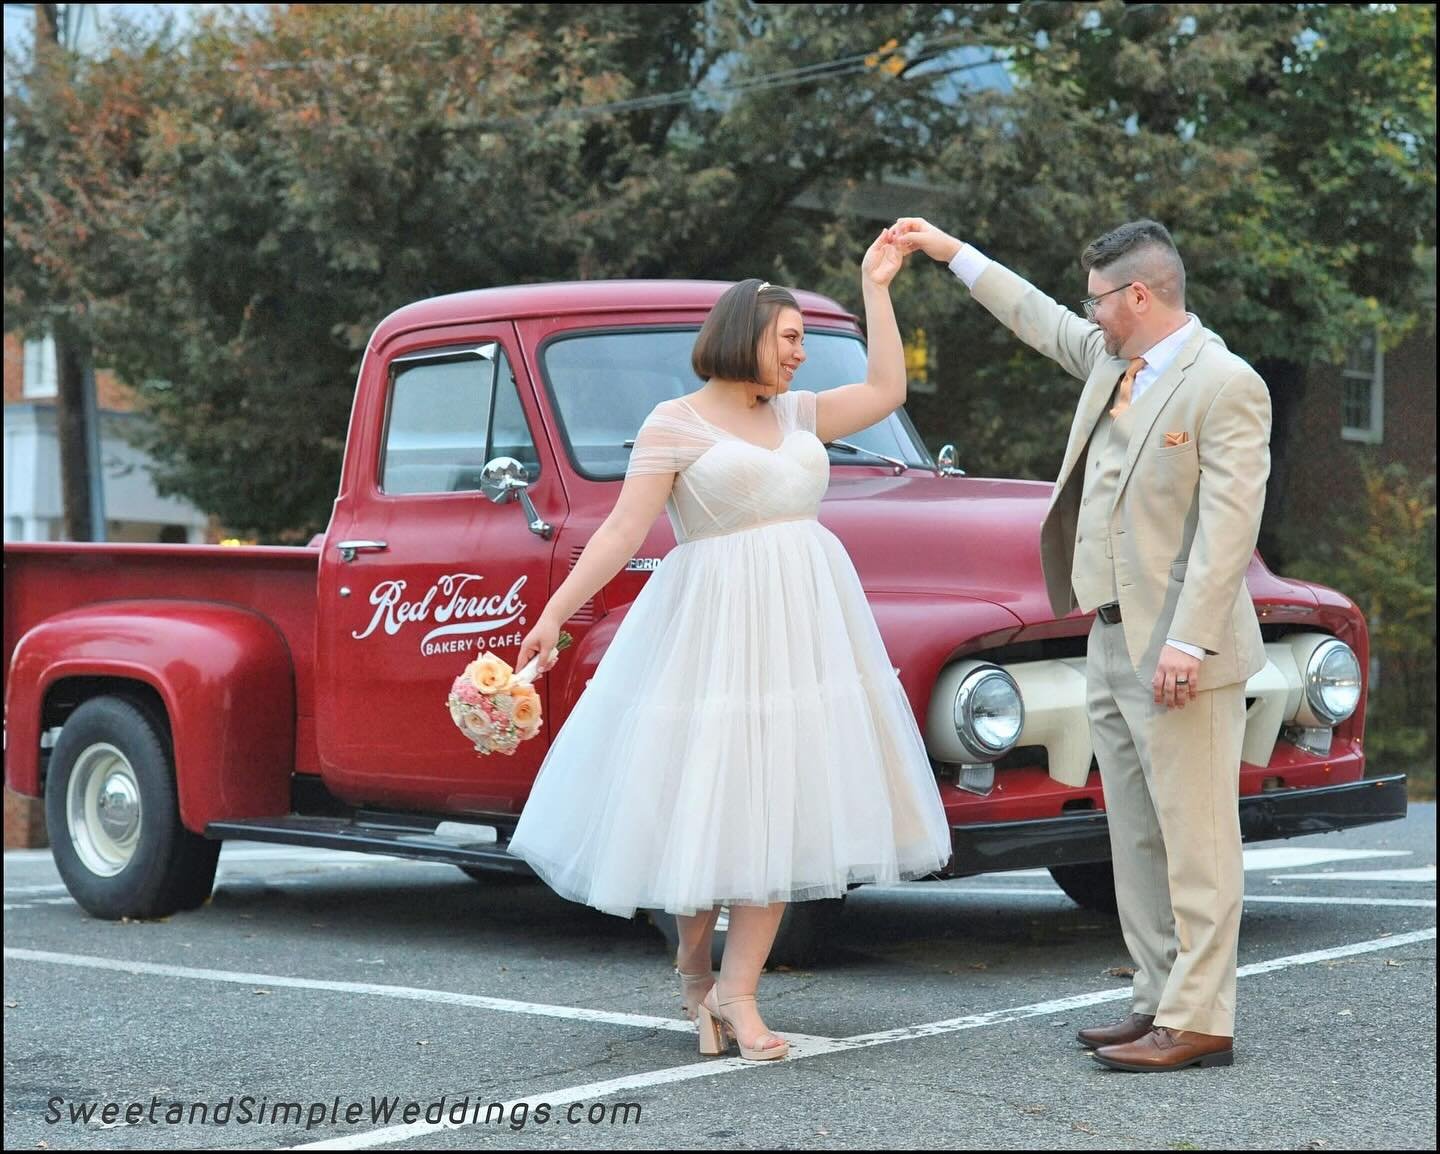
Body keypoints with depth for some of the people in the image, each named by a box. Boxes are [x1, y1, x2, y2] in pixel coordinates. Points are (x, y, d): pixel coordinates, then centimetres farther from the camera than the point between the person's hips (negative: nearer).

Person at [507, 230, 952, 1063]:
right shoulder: (674, 424, -3)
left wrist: (876, 287, 15)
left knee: (781, 808, 0)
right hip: (717, 622, -6)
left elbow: (886, 391, 14)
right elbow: (623, 532, -6)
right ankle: (694, 962, 23)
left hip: (805, 621, 6)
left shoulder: (797, 415, 15)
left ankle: (737, 992, 3)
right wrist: (554, 615, -13)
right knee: (707, 802, -2)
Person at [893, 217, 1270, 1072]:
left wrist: (1189, 641, -24)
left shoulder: (1227, 386, -13)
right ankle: (1161, 1003, 17)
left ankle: (1201, 1023, -2)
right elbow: (1041, 320, 31)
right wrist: (950, 251, 36)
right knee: (1139, 841, 11)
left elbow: (1229, 523, -19)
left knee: (1196, 840, -5)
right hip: (1112, 643, 9)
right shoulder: (1113, 360, 12)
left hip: (1183, 655, -9)